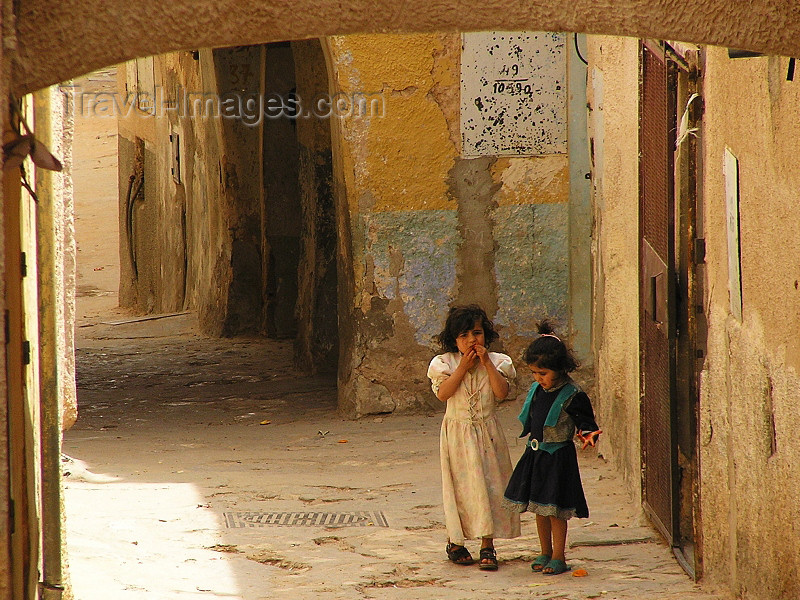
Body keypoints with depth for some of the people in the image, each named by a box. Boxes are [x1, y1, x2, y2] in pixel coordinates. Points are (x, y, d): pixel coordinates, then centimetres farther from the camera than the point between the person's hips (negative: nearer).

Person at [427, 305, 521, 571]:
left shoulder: (496, 362, 1)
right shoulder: (444, 363, -2)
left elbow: (502, 392, -13)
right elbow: (443, 393, -17)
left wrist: (486, 363, -17)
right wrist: (463, 367, -19)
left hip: (487, 432, 1)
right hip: (457, 432, -1)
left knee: (488, 485, -2)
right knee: (459, 486, 2)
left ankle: (487, 546, 2)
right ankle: (455, 542, 17)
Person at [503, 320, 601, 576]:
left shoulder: (572, 396, -15)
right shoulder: (536, 390, 6)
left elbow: (585, 422, -12)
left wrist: (588, 434, -31)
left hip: (558, 457, -7)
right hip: (535, 455, 7)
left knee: (555, 508, -3)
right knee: (539, 508, 13)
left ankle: (558, 557, 6)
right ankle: (545, 553, 25)